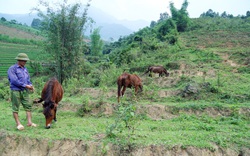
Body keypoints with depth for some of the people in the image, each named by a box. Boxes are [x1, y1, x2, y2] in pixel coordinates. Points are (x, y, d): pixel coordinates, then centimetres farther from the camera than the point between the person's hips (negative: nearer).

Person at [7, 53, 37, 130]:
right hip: (15, 91, -6)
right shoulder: (12, 69, -8)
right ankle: (18, 124, 10)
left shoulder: (25, 69, 13)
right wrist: (25, 85, -18)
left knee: (28, 106, 2)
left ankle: (29, 122, 6)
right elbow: (14, 80, -18)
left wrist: (31, 85, -5)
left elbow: (28, 79, 17)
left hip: (25, 91, 6)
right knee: (15, 108, 3)